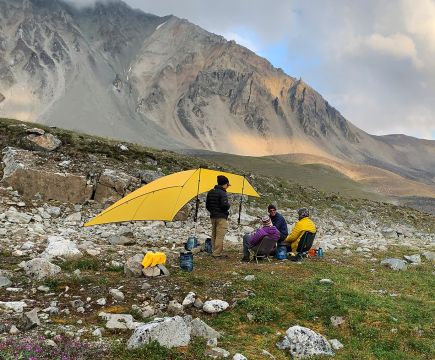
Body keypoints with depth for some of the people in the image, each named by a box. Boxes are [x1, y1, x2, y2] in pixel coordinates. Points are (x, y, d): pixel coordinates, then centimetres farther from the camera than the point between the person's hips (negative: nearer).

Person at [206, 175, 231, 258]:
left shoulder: (210, 192, 9)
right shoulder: (222, 193, -16)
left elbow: (207, 205, 13)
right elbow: (225, 205, -24)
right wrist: (228, 204, -3)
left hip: (213, 216, 8)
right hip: (221, 217, -8)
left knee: (214, 235, 16)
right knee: (220, 236, -4)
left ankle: (214, 251, 23)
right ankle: (217, 253, -4)